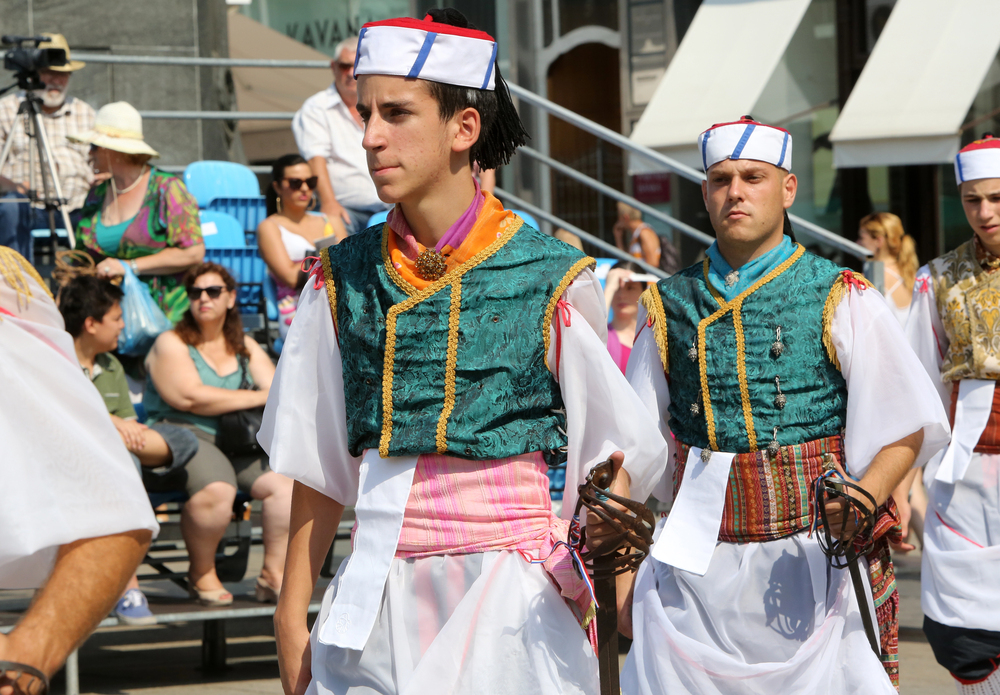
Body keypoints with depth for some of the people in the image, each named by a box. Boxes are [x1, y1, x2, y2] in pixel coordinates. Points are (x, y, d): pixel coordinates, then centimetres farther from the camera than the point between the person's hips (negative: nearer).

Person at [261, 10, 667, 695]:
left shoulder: (551, 281, -4)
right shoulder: (344, 280, 6)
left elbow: (620, 444, -2)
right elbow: (320, 465, 10)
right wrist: (292, 614, 8)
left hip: (513, 595, -3)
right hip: (379, 604, 3)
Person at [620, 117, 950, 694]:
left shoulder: (841, 300, 2)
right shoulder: (669, 306, 10)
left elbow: (910, 427, 1)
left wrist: (864, 495, -16)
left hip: (815, 557, -2)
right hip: (697, 563, 2)